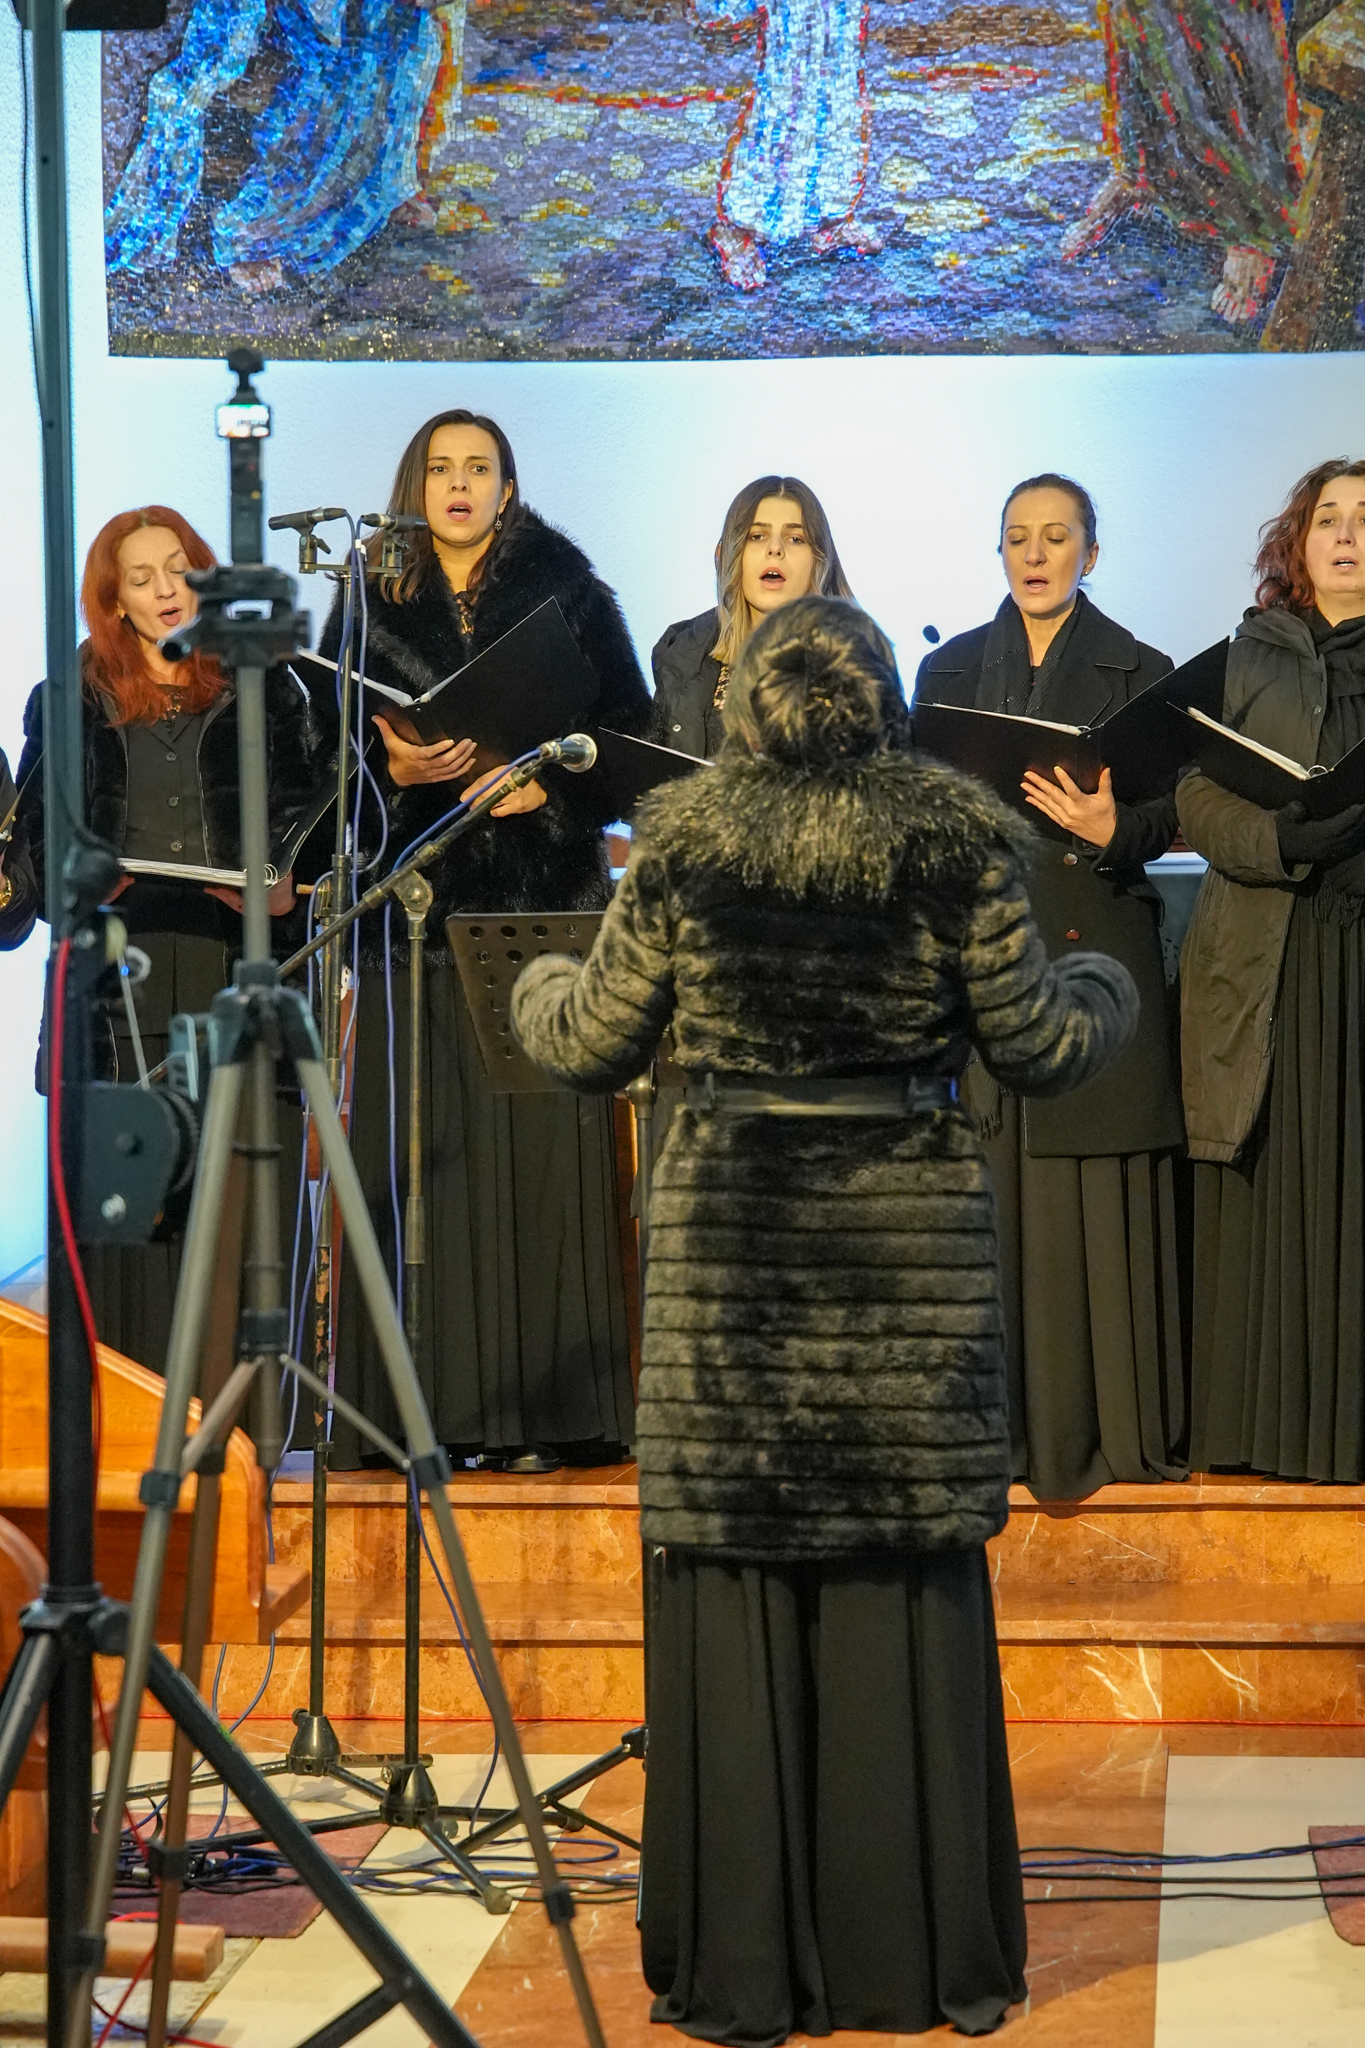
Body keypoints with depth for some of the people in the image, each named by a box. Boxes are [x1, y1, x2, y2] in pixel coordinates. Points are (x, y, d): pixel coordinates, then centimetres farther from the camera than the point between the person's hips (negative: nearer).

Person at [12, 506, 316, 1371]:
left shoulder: (263, 689, 13)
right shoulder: (72, 700, 16)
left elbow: (306, 813, 9)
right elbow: (38, 833, 14)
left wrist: (286, 883, -10)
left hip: (237, 967, -1)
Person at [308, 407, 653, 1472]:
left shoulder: (569, 594, 8)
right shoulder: (370, 605, 12)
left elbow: (632, 738, 4)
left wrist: (549, 787, -10)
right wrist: (398, 771, -11)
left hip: (545, 903, -1)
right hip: (416, 901, 1)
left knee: (541, 1144, -5)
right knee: (423, 1154, -3)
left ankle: (545, 1408, -3)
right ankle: (433, 1410, -1)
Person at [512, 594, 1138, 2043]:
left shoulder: (681, 850, -2)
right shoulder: (956, 846, -4)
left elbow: (596, 1044, 3)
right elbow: (1028, 1044, -1)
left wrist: (537, 990, 26)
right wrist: (1101, 994, 22)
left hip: (732, 1227, 0)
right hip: (912, 1237, 0)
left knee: (735, 1587, 6)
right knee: (914, 1590, 9)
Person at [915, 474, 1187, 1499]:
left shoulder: (1138, 671, 5)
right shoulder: (951, 669, 13)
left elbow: (1164, 814, 0)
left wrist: (1108, 828, -21)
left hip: (1095, 950, -2)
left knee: (1094, 1193, -3)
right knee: (988, 1193, 0)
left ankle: (1101, 1427, 4)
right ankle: (995, 1421, 6)